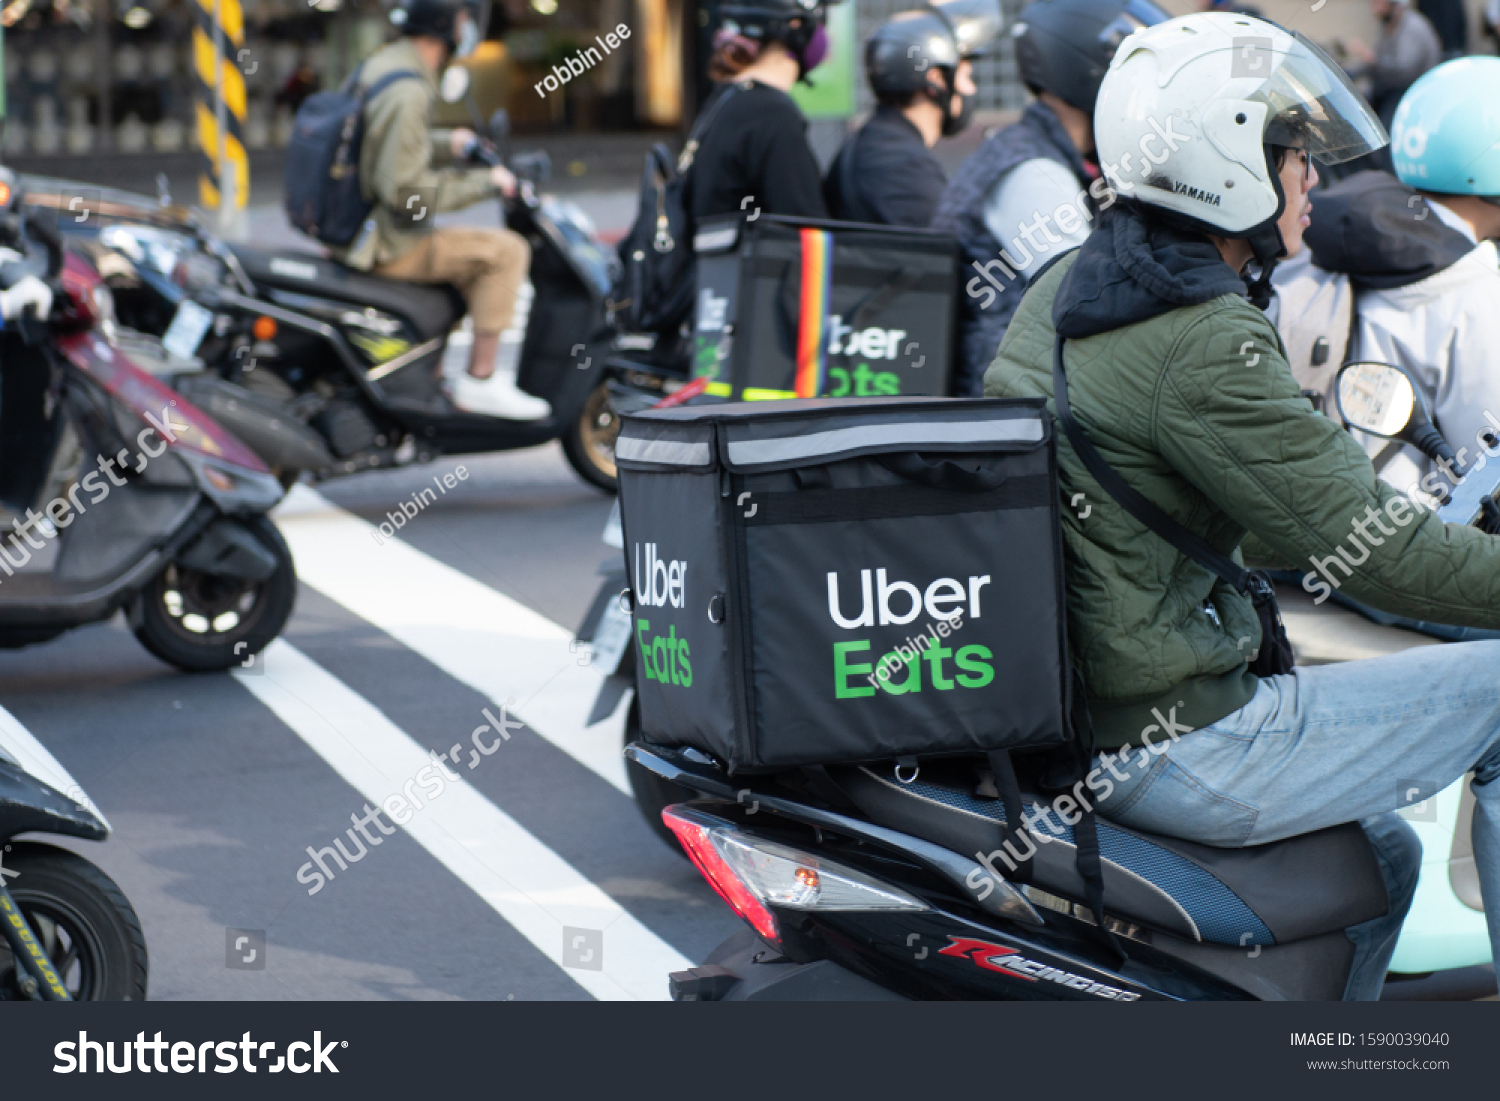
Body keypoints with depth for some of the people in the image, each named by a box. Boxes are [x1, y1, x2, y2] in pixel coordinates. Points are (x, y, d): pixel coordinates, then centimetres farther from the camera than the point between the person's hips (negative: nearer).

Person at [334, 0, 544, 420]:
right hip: (384, 245, -10)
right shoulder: (408, 93, -24)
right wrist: (484, 182, -18)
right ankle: (480, 381, -6)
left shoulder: (379, 64, 7)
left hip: (351, 227, 10)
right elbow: (406, 192, -27)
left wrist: (445, 142, 26)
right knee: (506, 251, -10)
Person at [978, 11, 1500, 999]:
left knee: (1380, 852, 27)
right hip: (1178, 748, -10)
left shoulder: (1062, 289, 9)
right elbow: (1375, 550, -20)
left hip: (1061, 718, 10)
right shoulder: (1204, 345, -21)